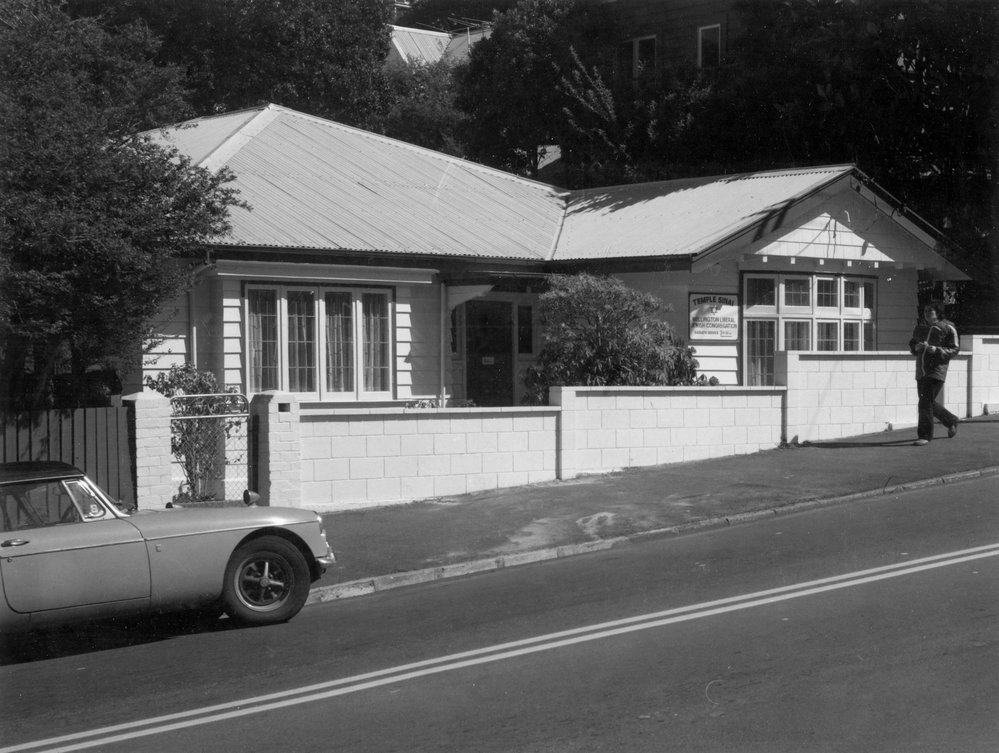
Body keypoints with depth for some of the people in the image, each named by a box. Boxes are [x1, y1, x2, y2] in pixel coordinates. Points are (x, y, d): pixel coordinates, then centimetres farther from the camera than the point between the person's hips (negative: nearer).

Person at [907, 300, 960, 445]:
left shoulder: (948, 328, -5)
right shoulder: (920, 327, 13)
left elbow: (954, 349, -6)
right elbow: (911, 345, 21)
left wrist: (935, 350, -19)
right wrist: (916, 347, -3)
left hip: (937, 370, -7)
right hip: (921, 371, 7)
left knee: (926, 402, -13)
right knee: (929, 403, 15)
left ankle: (925, 436, -7)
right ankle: (951, 421, 39)